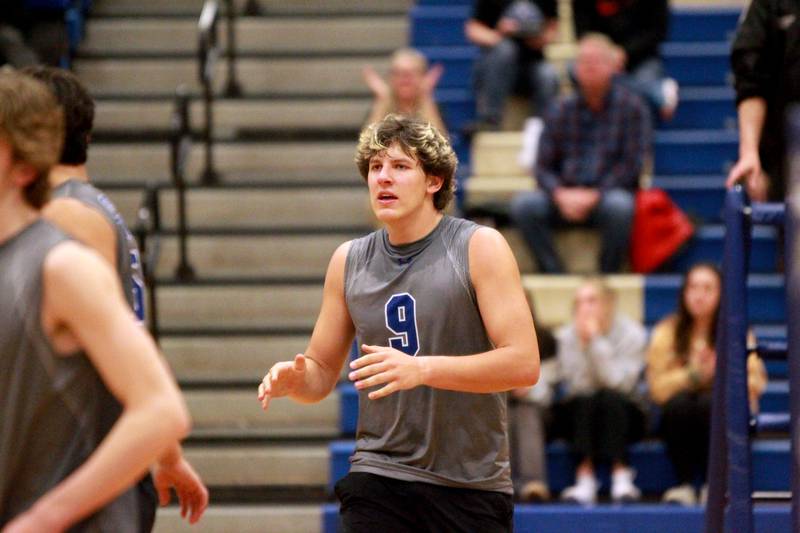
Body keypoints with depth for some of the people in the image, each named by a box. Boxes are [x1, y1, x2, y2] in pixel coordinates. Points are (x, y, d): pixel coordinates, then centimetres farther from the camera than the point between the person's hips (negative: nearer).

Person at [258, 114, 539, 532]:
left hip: (472, 486, -2)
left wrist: (421, 368, -27)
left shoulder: (479, 247, -6)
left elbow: (523, 363, -15)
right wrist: (293, 379, -9)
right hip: (378, 478, 2)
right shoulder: (349, 261, 8)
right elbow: (321, 372, 16)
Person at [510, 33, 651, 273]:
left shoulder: (631, 107, 3)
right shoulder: (562, 111, 11)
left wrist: (594, 196, -16)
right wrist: (561, 194, -13)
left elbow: (632, 165, -5)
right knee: (524, 204, -26)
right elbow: (543, 166, 8)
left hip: (607, 194, -3)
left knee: (619, 204, -38)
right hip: (565, 197, 3)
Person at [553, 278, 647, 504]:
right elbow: (576, 386, -17)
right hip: (580, 418, 1)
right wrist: (582, 344, -25)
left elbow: (620, 383, -22)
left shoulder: (631, 333, -10)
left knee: (610, 397, -32)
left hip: (621, 416, -1)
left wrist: (596, 340, -25)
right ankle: (585, 477, -38)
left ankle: (621, 474, -35)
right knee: (585, 401, -31)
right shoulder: (567, 336, -7)